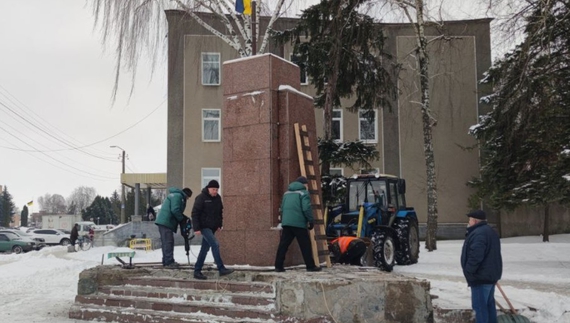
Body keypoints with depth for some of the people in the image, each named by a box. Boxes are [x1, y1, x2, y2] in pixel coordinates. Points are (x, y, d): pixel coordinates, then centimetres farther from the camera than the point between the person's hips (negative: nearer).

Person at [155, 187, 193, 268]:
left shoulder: (174, 195, 24)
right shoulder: (178, 196, -10)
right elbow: (175, 210, -20)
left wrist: (183, 217, 12)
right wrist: (182, 219, -7)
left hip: (163, 222, 11)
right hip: (166, 222, -11)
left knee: (166, 242, 12)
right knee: (168, 242, -10)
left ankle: (166, 261, 16)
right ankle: (169, 262, -10)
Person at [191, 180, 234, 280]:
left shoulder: (218, 198, 8)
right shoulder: (201, 197, -12)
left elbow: (220, 212, 20)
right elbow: (195, 213, -14)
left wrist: (220, 224, 14)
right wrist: (196, 228, -18)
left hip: (212, 227, 7)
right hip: (204, 227, -7)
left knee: (205, 248, 9)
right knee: (215, 244, -17)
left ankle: (197, 271, 17)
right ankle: (221, 269, -16)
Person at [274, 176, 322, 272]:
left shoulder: (287, 192, 20)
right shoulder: (303, 192, -2)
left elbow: (282, 208, 22)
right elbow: (306, 208, -13)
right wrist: (311, 221, -5)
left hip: (286, 223, 6)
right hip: (299, 223, -6)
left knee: (283, 245, 5)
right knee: (305, 245, 2)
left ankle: (278, 266, 3)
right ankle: (310, 266, 6)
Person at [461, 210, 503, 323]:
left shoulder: (478, 234, -21)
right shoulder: (489, 231, 15)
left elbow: (475, 256, -28)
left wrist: (468, 271, -18)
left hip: (481, 276, -11)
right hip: (490, 274, 11)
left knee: (480, 305, -5)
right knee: (489, 303, 18)